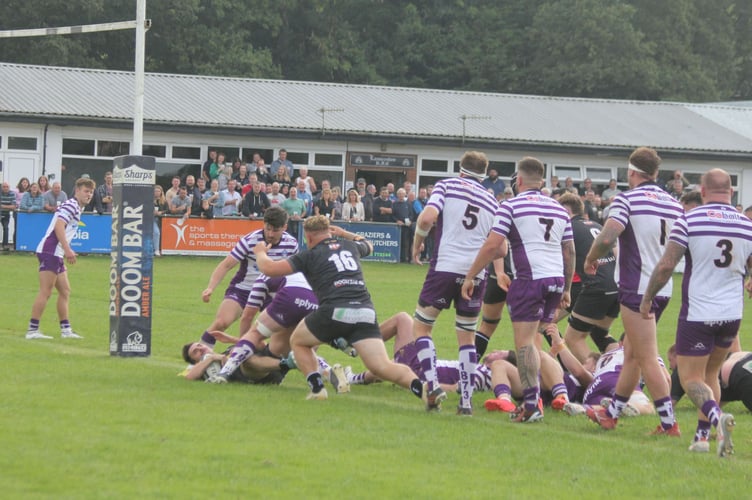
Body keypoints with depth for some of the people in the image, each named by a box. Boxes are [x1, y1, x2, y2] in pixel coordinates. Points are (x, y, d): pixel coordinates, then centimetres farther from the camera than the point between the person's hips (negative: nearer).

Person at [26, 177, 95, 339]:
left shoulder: (77, 208, 21)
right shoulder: (71, 205, -10)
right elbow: (59, 225, -22)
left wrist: (66, 253, 22)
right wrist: (68, 250, -28)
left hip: (56, 254, 11)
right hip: (49, 251, -11)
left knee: (65, 291, 12)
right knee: (45, 292, -11)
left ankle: (65, 329, 17)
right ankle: (32, 330, -12)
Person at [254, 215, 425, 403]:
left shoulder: (309, 255, 12)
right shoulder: (350, 246, 25)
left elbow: (269, 268, 9)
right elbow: (368, 246, 50)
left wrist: (260, 252, 30)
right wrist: (344, 233, 62)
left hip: (336, 312, -4)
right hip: (365, 312, 4)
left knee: (298, 341, 23)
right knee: (382, 367, -5)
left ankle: (317, 388, 7)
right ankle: (419, 386, -31)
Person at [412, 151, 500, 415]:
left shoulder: (446, 185, 4)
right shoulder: (492, 201, 13)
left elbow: (428, 216, -13)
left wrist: (417, 243, 2)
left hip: (445, 267, -3)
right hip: (476, 273, 3)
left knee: (421, 326, 10)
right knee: (467, 336, 14)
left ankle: (433, 385, -9)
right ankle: (466, 400, 7)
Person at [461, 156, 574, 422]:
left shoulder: (511, 206, -2)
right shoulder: (559, 209, 16)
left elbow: (492, 245, -8)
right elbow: (570, 253, 18)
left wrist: (470, 276, -2)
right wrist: (566, 289, 26)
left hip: (529, 279, -6)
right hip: (556, 280, 6)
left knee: (525, 342, -8)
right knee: (532, 341, 15)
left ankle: (531, 404, -16)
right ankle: (532, 398, 13)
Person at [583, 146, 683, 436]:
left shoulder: (626, 200, -12)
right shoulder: (673, 204, 7)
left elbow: (607, 238, -23)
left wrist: (590, 259, -5)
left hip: (637, 288, -8)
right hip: (664, 289, 8)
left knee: (648, 359, -5)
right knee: (631, 352, 18)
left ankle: (669, 423, -8)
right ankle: (612, 414, 28)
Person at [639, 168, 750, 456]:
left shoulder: (688, 221, -11)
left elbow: (666, 265, -12)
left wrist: (647, 299, 2)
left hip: (697, 313, -4)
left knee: (691, 379, 0)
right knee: (711, 373, 21)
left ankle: (717, 415, -28)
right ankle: (702, 435, 17)